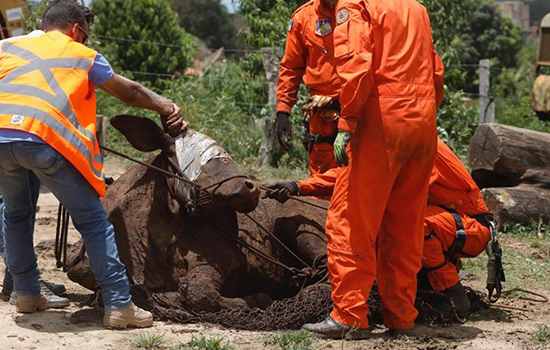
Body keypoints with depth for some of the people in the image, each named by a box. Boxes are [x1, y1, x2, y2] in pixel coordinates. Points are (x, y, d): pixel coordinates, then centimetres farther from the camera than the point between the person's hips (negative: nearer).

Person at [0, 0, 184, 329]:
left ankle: (27, 293, 30)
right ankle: (119, 305, 3)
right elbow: (130, 92, 35)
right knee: (94, 221, 6)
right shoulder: (83, 56, 24)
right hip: (43, 139, -3)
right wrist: (165, 106, 51)